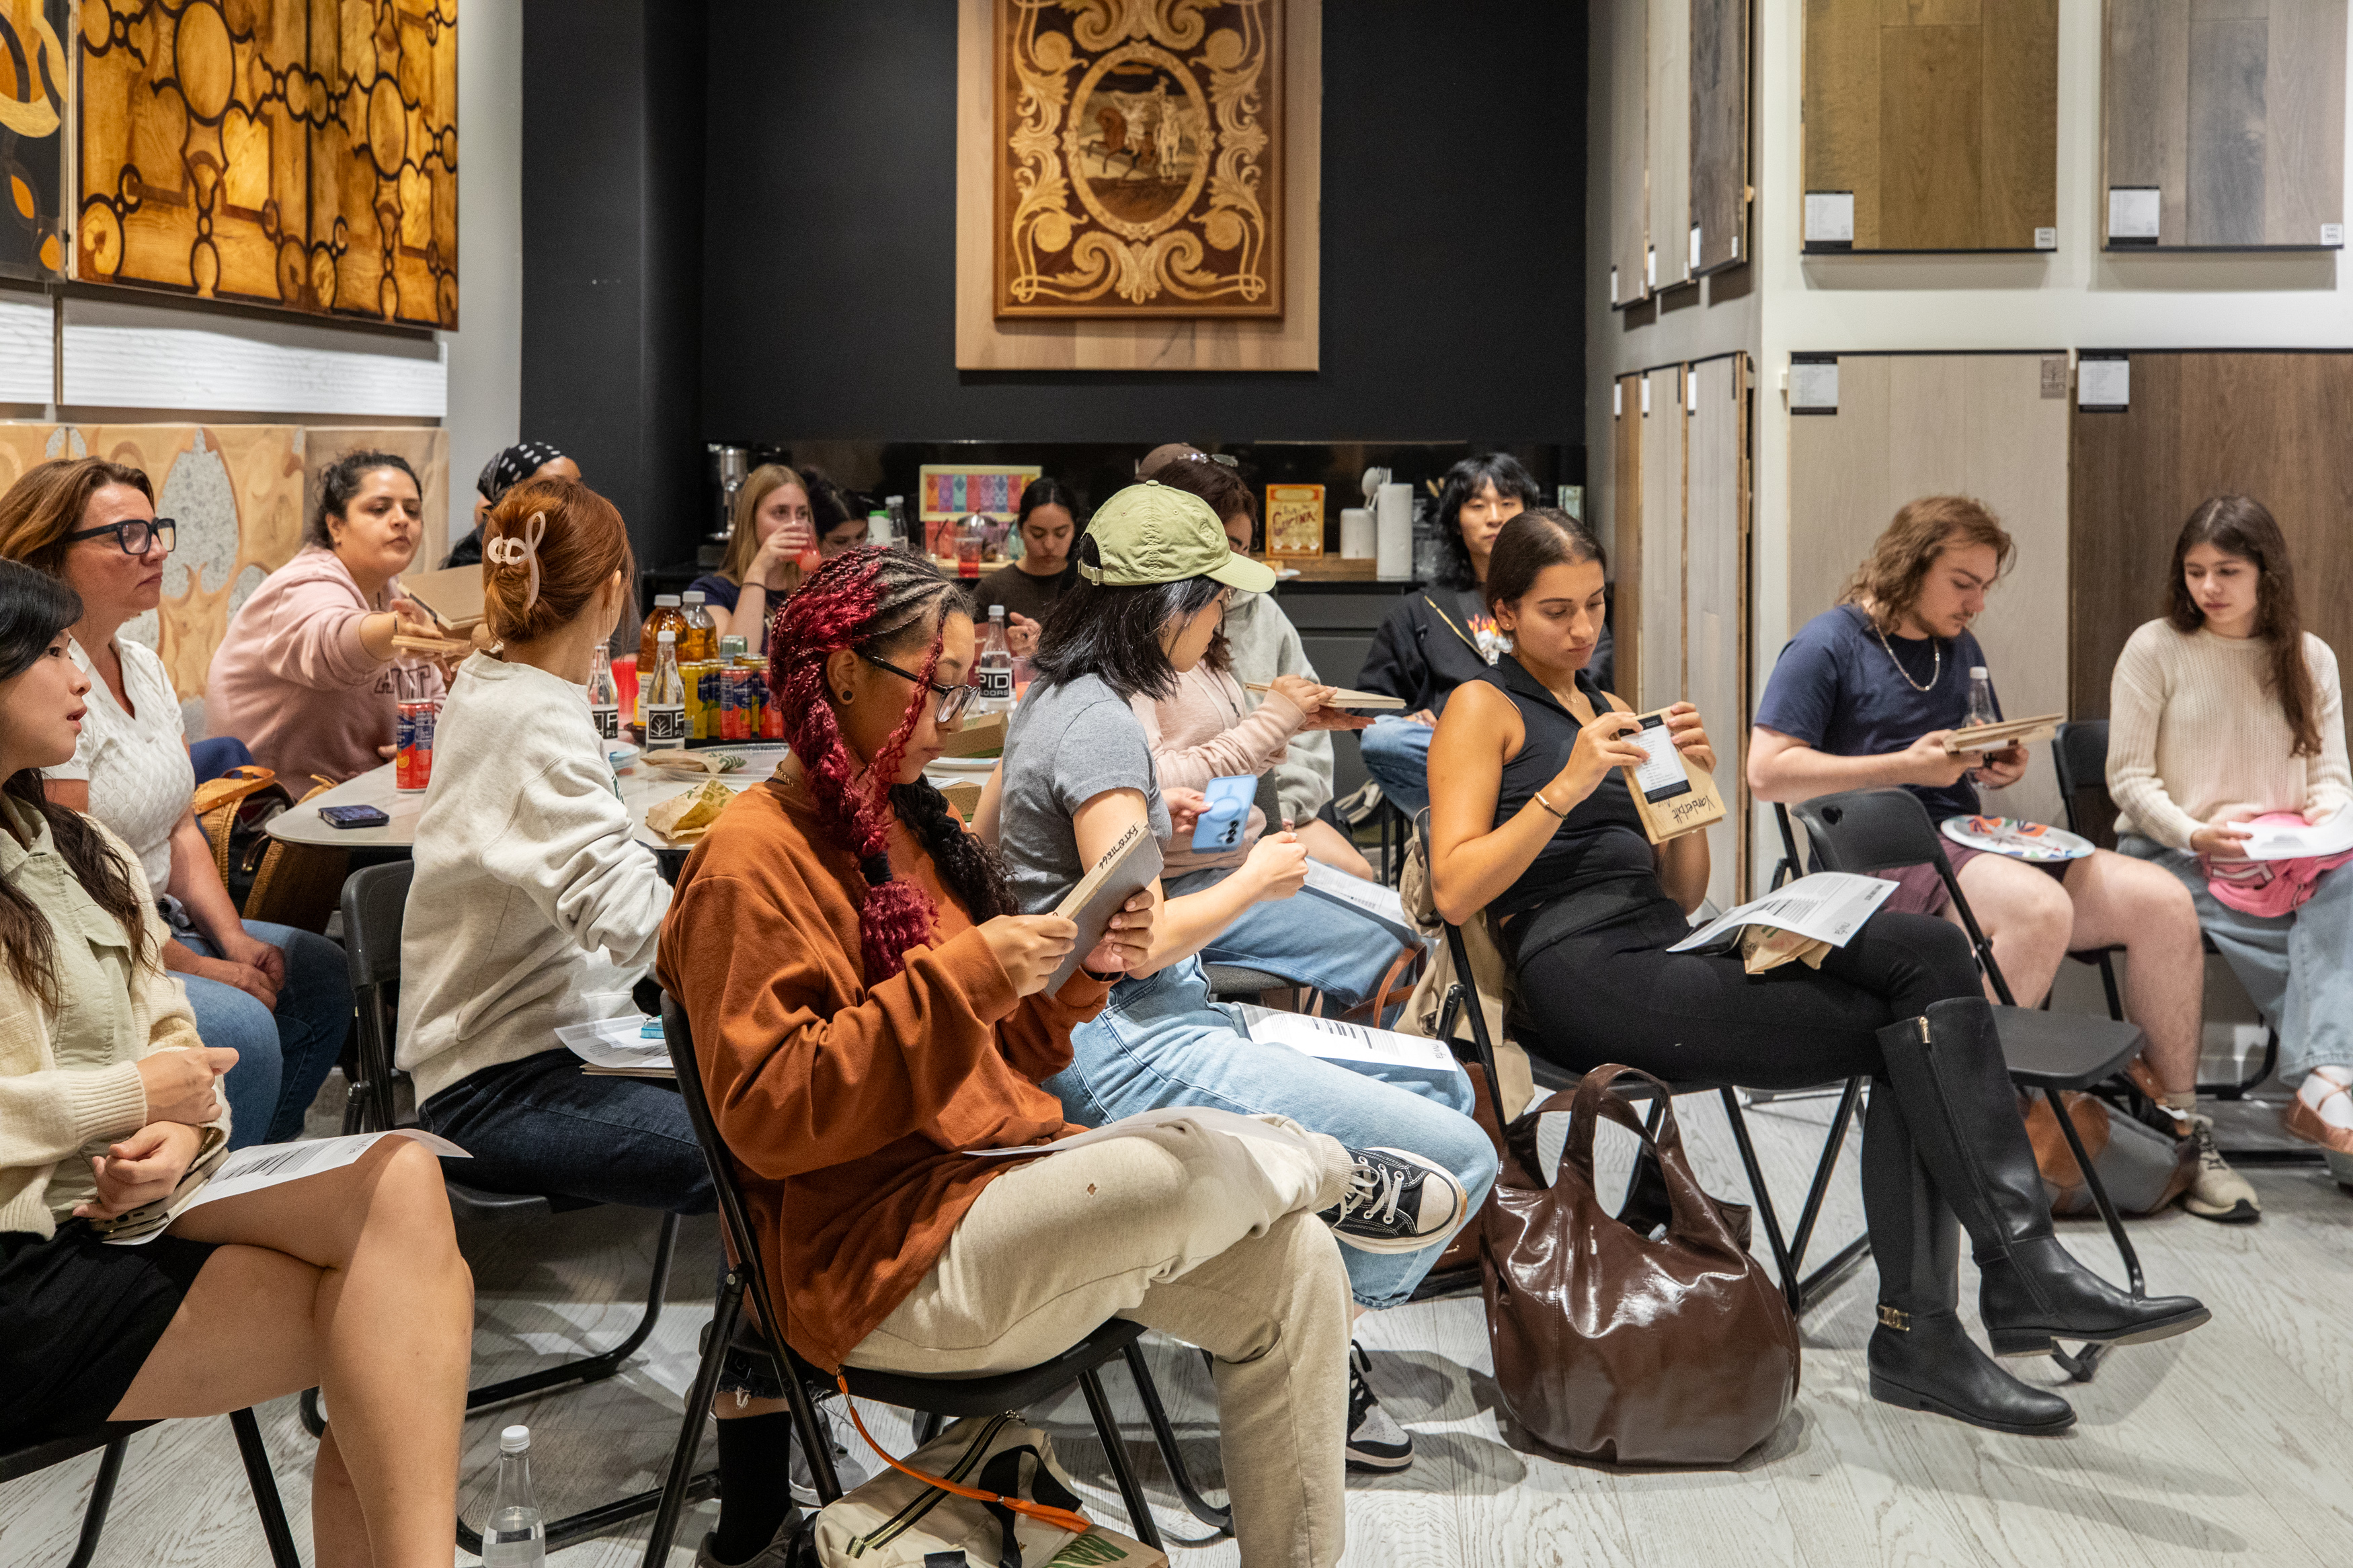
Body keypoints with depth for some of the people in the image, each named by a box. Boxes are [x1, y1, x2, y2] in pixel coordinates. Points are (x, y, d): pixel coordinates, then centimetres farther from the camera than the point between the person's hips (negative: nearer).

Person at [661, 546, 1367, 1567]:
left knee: (1292, 1265, -6)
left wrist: (1083, 972, 0)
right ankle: (1313, 1161, 8)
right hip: (882, 1262, -9)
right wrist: (958, 976, -24)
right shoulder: (755, 858, -10)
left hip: (1003, 1188, 9)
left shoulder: (911, 826, 16)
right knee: (1190, 1169, -28)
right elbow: (766, 1116, -20)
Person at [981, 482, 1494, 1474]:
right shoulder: (1101, 724, -18)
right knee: (1460, 1160, -15)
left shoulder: (1052, 699, 11)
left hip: (1145, 1019, 10)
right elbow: (1136, 941, -22)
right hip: (1124, 1047, -10)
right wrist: (1255, 879, -6)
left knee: (1443, 1088, 12)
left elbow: (982, 841, 26)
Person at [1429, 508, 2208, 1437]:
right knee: (1908, 1031, -20)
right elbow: (1454, 892, -10)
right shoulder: (1483, 708, 5)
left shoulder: (1605, 709, 26)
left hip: (1667, 946, 7)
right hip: (1582, 973, -7)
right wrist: (1567, 787, -16)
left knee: (1928, 952, -17)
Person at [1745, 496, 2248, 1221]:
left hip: (1973, 841, 8)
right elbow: (1768, 772, -13)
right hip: (1885, 860, -7)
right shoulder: (1827, 645, -3)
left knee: (2163, 902, -11)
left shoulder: (1959, 648, 21)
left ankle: (2180, 1124, -2)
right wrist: (1906, 766, -16)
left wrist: (2004, 766, 6)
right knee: (2040, 907, -36)